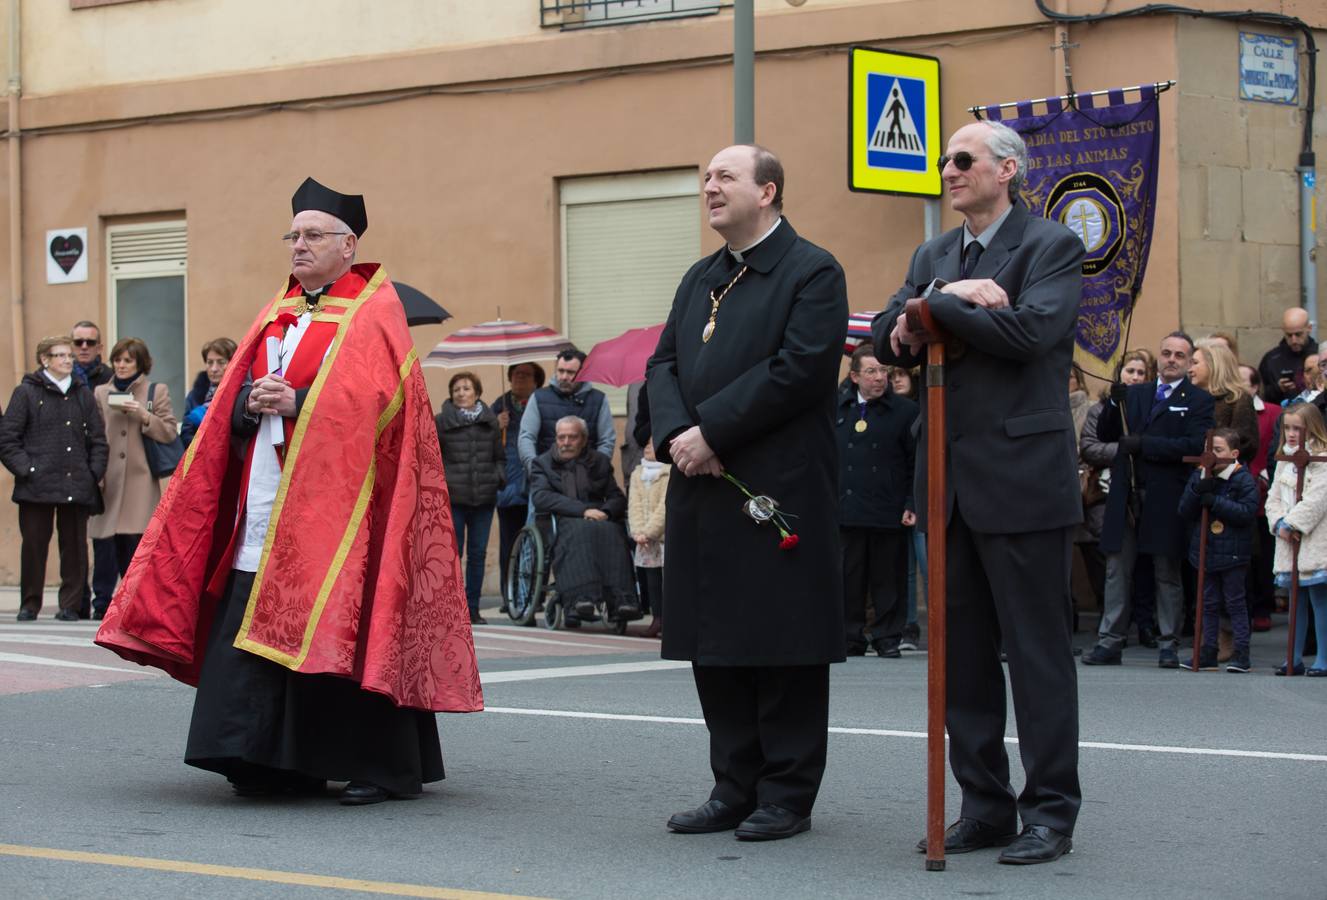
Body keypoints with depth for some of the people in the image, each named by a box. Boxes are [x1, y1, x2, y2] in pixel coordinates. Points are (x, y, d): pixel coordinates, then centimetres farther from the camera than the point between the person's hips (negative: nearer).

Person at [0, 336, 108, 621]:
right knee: (34, 545, 1)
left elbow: (98, 438, 16)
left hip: (77, 486, 3)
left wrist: (94, 472, 4)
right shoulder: (26, 392, 2)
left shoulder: (83, 394, 14)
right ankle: (29, 605, 10)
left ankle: (71, 604, 9)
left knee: (74, 545, 3)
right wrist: (25, 469, -10)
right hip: (37, 486, -3)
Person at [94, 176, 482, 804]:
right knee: (251, 625, 1)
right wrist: (252, 401, -7)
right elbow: (234, 401, 15)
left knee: (341, 626, -8)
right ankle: (278, 762, 7)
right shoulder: (278, 313, 19)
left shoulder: (373, 314, -1)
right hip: (266, 499, 7)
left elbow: (372, 399, -14)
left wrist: (296, 403, -20)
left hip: (335, 495, -7)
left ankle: (379, 766, 0)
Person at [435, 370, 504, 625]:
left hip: (484, 498, 3)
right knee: (452, 552, -2)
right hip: (453, 497, -3)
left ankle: (473, 609, 14)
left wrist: (498, 477, 1)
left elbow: (500, 458, 17)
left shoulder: (490, 421, 9)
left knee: (478, 554, 7)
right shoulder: (441, 422, -1)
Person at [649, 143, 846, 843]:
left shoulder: (812, 273, -5)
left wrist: (711, 431, -17)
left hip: (780, 490, -7)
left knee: (783, 646, -2)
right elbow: (663, 364, 14)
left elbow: (799, 368, -16)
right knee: (714, 645, 10)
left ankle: (786, 796, 6)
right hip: (704, 492, 8)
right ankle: (736, 789, 19)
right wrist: (676, 434, -7)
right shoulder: (700, 279, 19)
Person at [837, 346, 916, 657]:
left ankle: (887, 637, 12)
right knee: (848, 579, 5)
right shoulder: (835, 407, 9)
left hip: (888, 513, -2)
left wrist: (912, 504, -6)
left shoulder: (905, 410, 2)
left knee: (888, 578, 3)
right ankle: (850, 639, 13)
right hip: (845, 511, 2)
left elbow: (917, 463, 1)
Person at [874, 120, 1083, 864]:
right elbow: (888, 338, 4)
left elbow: (1028, 331, -20)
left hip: (1022, 480, -7)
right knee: (962, 653, 10)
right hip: (949, 481, 7)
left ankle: (1051, 811, 5)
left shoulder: (1051, 246, -4)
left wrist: (932, 307, -12)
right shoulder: (934, 256, 16)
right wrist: (951, 294, -13)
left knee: (1038, 650, -2)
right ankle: (986, 806, 18)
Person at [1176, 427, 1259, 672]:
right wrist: (1199, 490, -17)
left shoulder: (1243, 480, -8)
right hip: (1206, 550, 5)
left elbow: (1248, 512, -18)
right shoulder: (1198, 476, 6)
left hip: (1233, 553, -5)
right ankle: (1207, 653, 16)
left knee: (1235, 603, 0)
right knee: (1209, 604, 11)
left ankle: (1242, 654, 4)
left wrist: (1214, 501, -20)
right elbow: (1185, 510, 2)